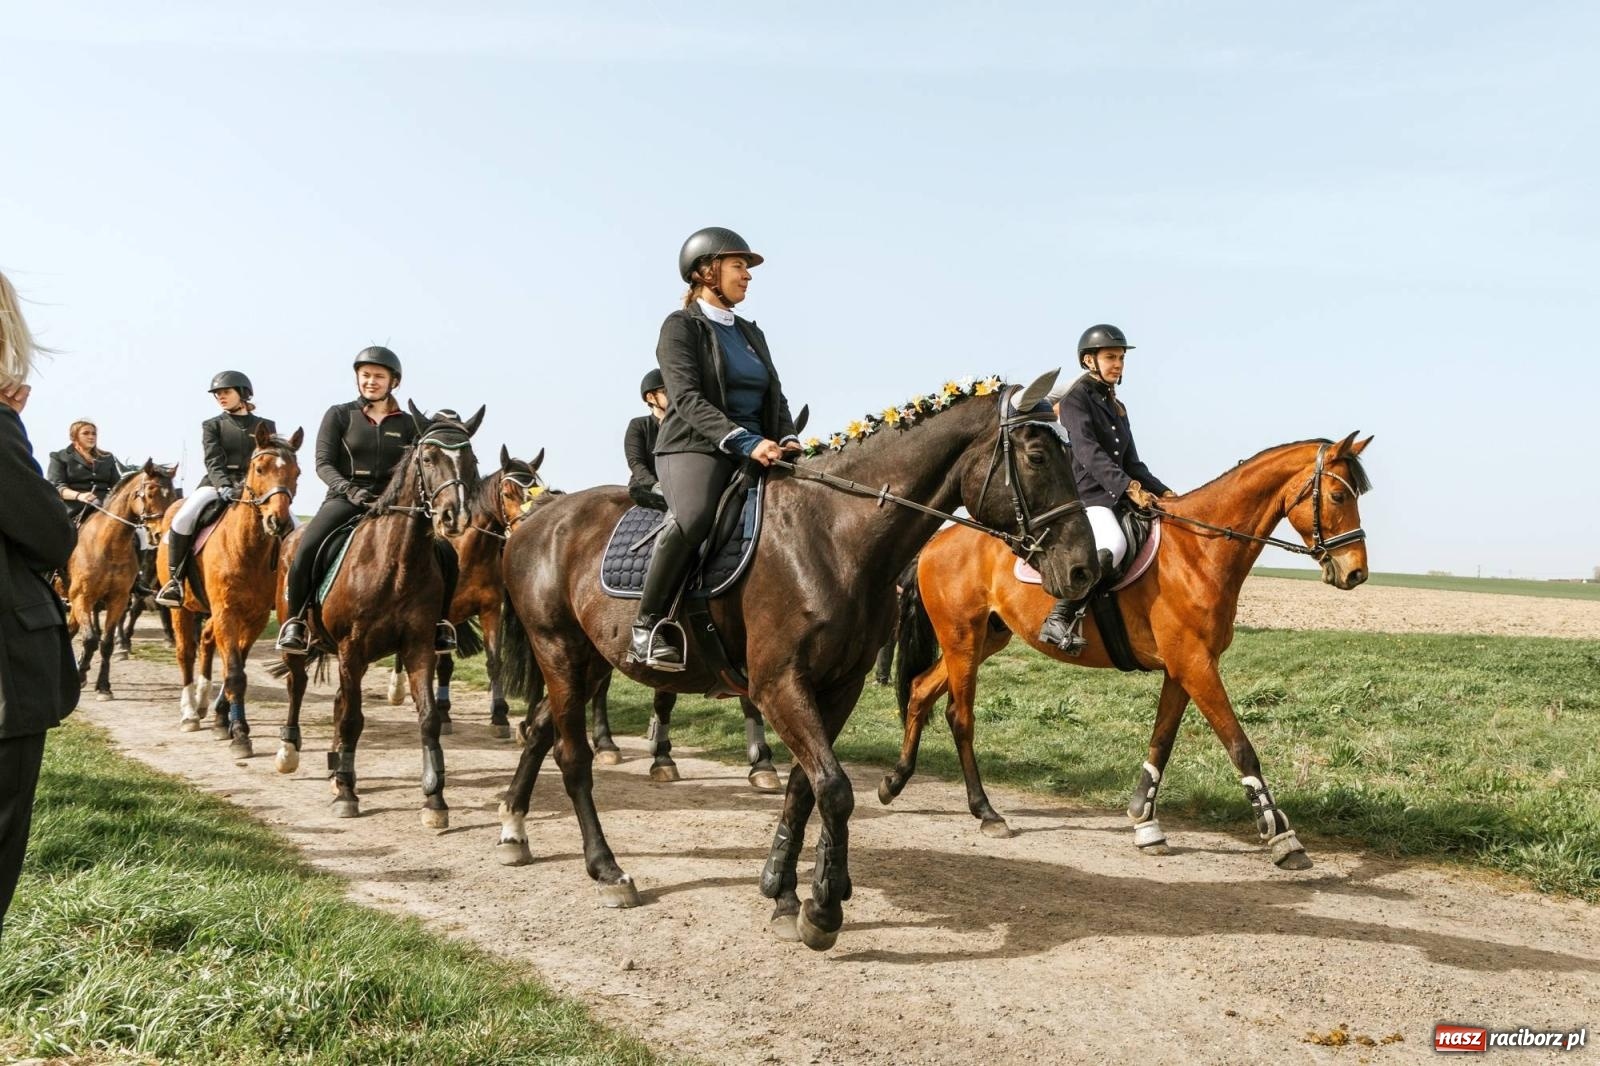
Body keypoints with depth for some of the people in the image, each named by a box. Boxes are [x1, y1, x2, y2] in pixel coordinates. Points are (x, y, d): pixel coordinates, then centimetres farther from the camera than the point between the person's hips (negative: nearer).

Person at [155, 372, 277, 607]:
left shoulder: (266, 426, 15)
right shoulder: (212, 425, 12)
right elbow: (213, 462, -3)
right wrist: (224, 486, -23)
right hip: (217, 485, -1)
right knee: (182, 520, -28)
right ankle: (175, 580, -15)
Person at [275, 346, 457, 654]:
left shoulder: (408, 423, 12)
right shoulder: (339, 415, 6)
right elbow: (323, 463, -1)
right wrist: (349, 489, -19)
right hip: (345, 499, -2)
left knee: (446, 556, -17)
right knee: (306, 550, -31)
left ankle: (440, 623, 3)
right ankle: (295, 621, -8)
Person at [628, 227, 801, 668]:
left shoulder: (751, 333, 22)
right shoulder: (682, 326, 0)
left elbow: (776, 397, 19)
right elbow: (687, 399, -13)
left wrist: (787, 439, -3)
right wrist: (745, 441, -25)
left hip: (757, 453, 8)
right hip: (693, 449, -8)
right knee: (693, 517, -37)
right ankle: (645, 630, -25)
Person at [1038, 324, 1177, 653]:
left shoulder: (1117, 408, 25)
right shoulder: (1076, 398, -1)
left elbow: (1132, 463, 25)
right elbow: (1089, 452, -16)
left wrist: (1162, 491, 9)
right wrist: (1129, 487, -26)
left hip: (1120, 497, 9)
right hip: (1085, 495, -9)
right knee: (1113, 544, -36)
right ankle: (1060, 620, -32)